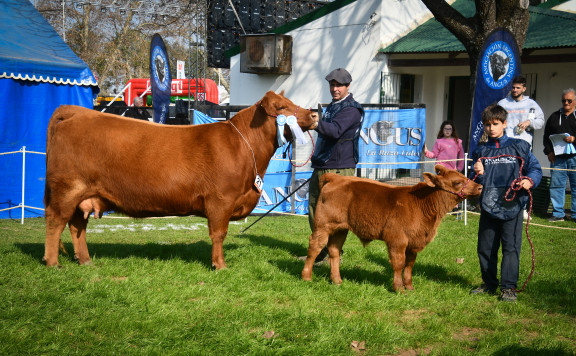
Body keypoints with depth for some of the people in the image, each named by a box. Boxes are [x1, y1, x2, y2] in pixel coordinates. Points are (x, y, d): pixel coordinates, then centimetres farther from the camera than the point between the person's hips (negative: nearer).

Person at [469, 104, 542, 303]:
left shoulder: (519, 147, 2)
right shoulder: (480, 152, 10)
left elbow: (535, 168, 5)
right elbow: (475, 183, 13)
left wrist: (529, 180, -14)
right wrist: (478, 174, -9)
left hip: (512, 206, -3)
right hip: (488, 206, 4)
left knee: (511, 247, -4)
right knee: (485, 248, 10)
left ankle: (508, 288, 4)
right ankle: (489, 284, 24)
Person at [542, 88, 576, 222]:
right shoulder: (554, 117, 17)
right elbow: (546, 136, 17)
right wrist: (549, 151, 4)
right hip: (557, 156, 3)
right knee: (556, 184, 0)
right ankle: (558, 214, 6)